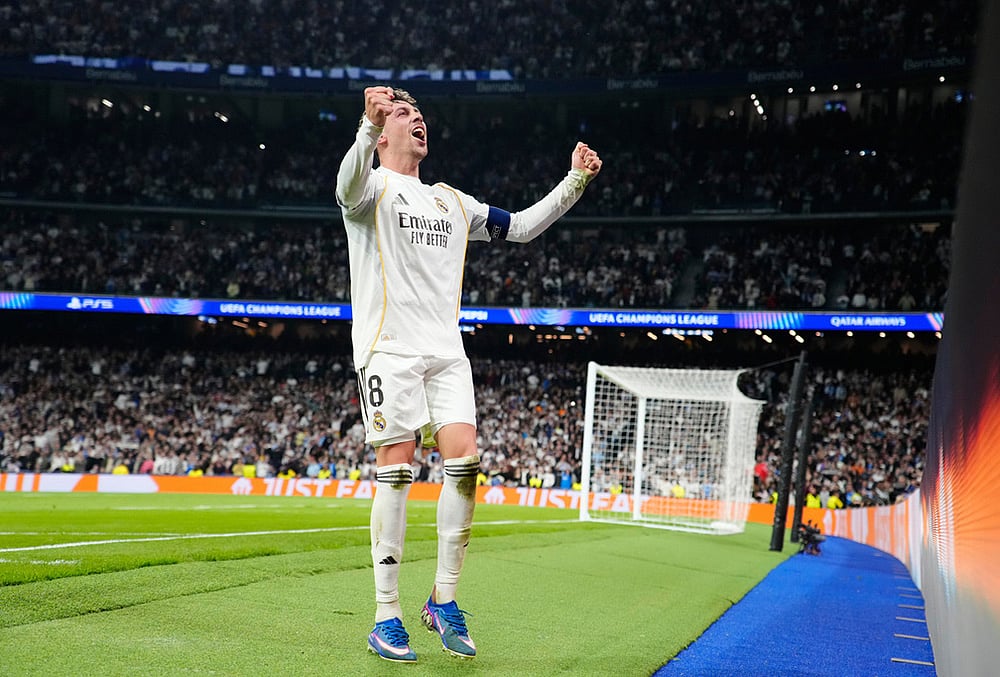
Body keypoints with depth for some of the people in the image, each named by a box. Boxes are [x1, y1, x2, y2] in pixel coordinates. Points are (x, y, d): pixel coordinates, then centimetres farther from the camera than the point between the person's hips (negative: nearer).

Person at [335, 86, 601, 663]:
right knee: (397, 474, -9)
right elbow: (349, 188, -24)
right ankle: (387, 616, -1)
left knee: (465, 463, -8)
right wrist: (369, 126, -43)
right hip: (389, 350, -5)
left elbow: (521, 226, 27)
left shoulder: (452, 201, 22)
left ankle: (444, 600, 5)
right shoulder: (373, 187, 2)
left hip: (446, 353, 5)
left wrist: (575, 181, 17)